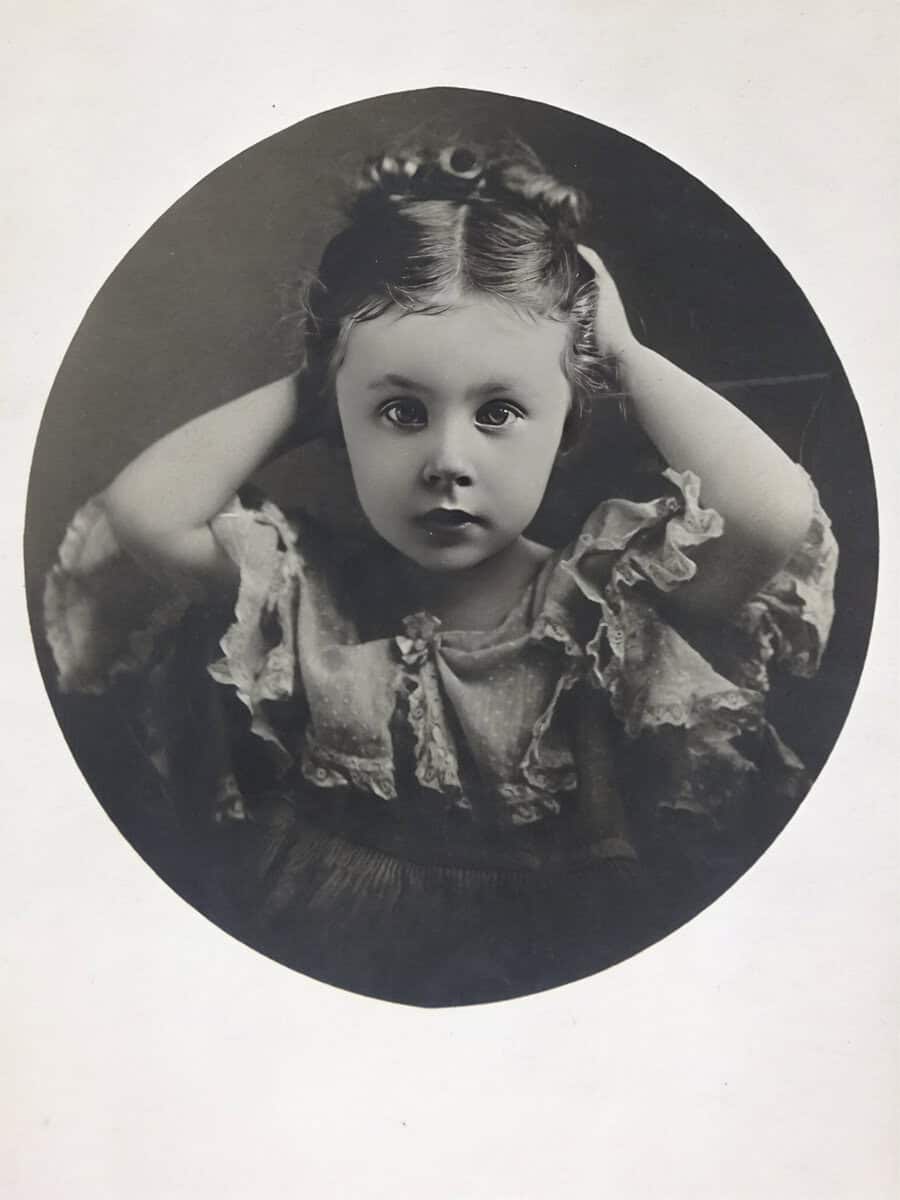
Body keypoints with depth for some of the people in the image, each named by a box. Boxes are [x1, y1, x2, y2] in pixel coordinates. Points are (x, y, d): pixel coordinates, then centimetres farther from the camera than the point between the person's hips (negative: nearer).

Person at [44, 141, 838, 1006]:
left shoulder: (616, 598, -2)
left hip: (587, 974, 1)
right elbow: (140, 515, -13)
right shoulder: (297, 598, 0)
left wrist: (623, 354, -5)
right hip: (315, 974, 1)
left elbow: (777, 516, -18)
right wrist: (309, 382, -2)